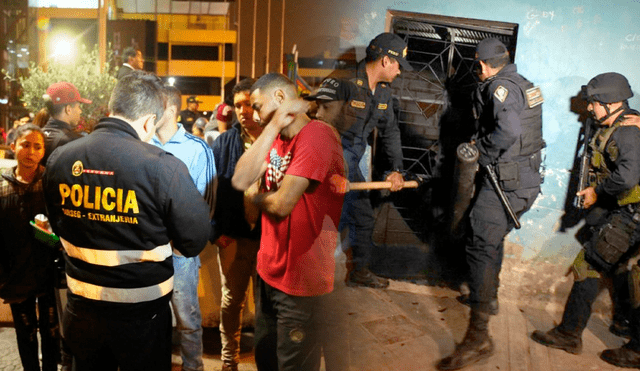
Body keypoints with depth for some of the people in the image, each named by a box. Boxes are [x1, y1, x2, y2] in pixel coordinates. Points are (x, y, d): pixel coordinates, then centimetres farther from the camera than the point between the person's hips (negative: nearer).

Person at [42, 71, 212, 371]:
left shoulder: (58, 159, -6)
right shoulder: (163, 167, -25)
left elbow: (58, 226, 9)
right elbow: (195, 242, -17)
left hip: (80, 309, 5)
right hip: (140, 313, -5)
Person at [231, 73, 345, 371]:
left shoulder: (316, 135, -19)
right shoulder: (277, 140, 9)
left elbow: (281, 205, -24)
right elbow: (240, 180, -7)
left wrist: (254, 196, -1)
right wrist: (274, 125, -11)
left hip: (302, 279, -8)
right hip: (269, 270, 8)